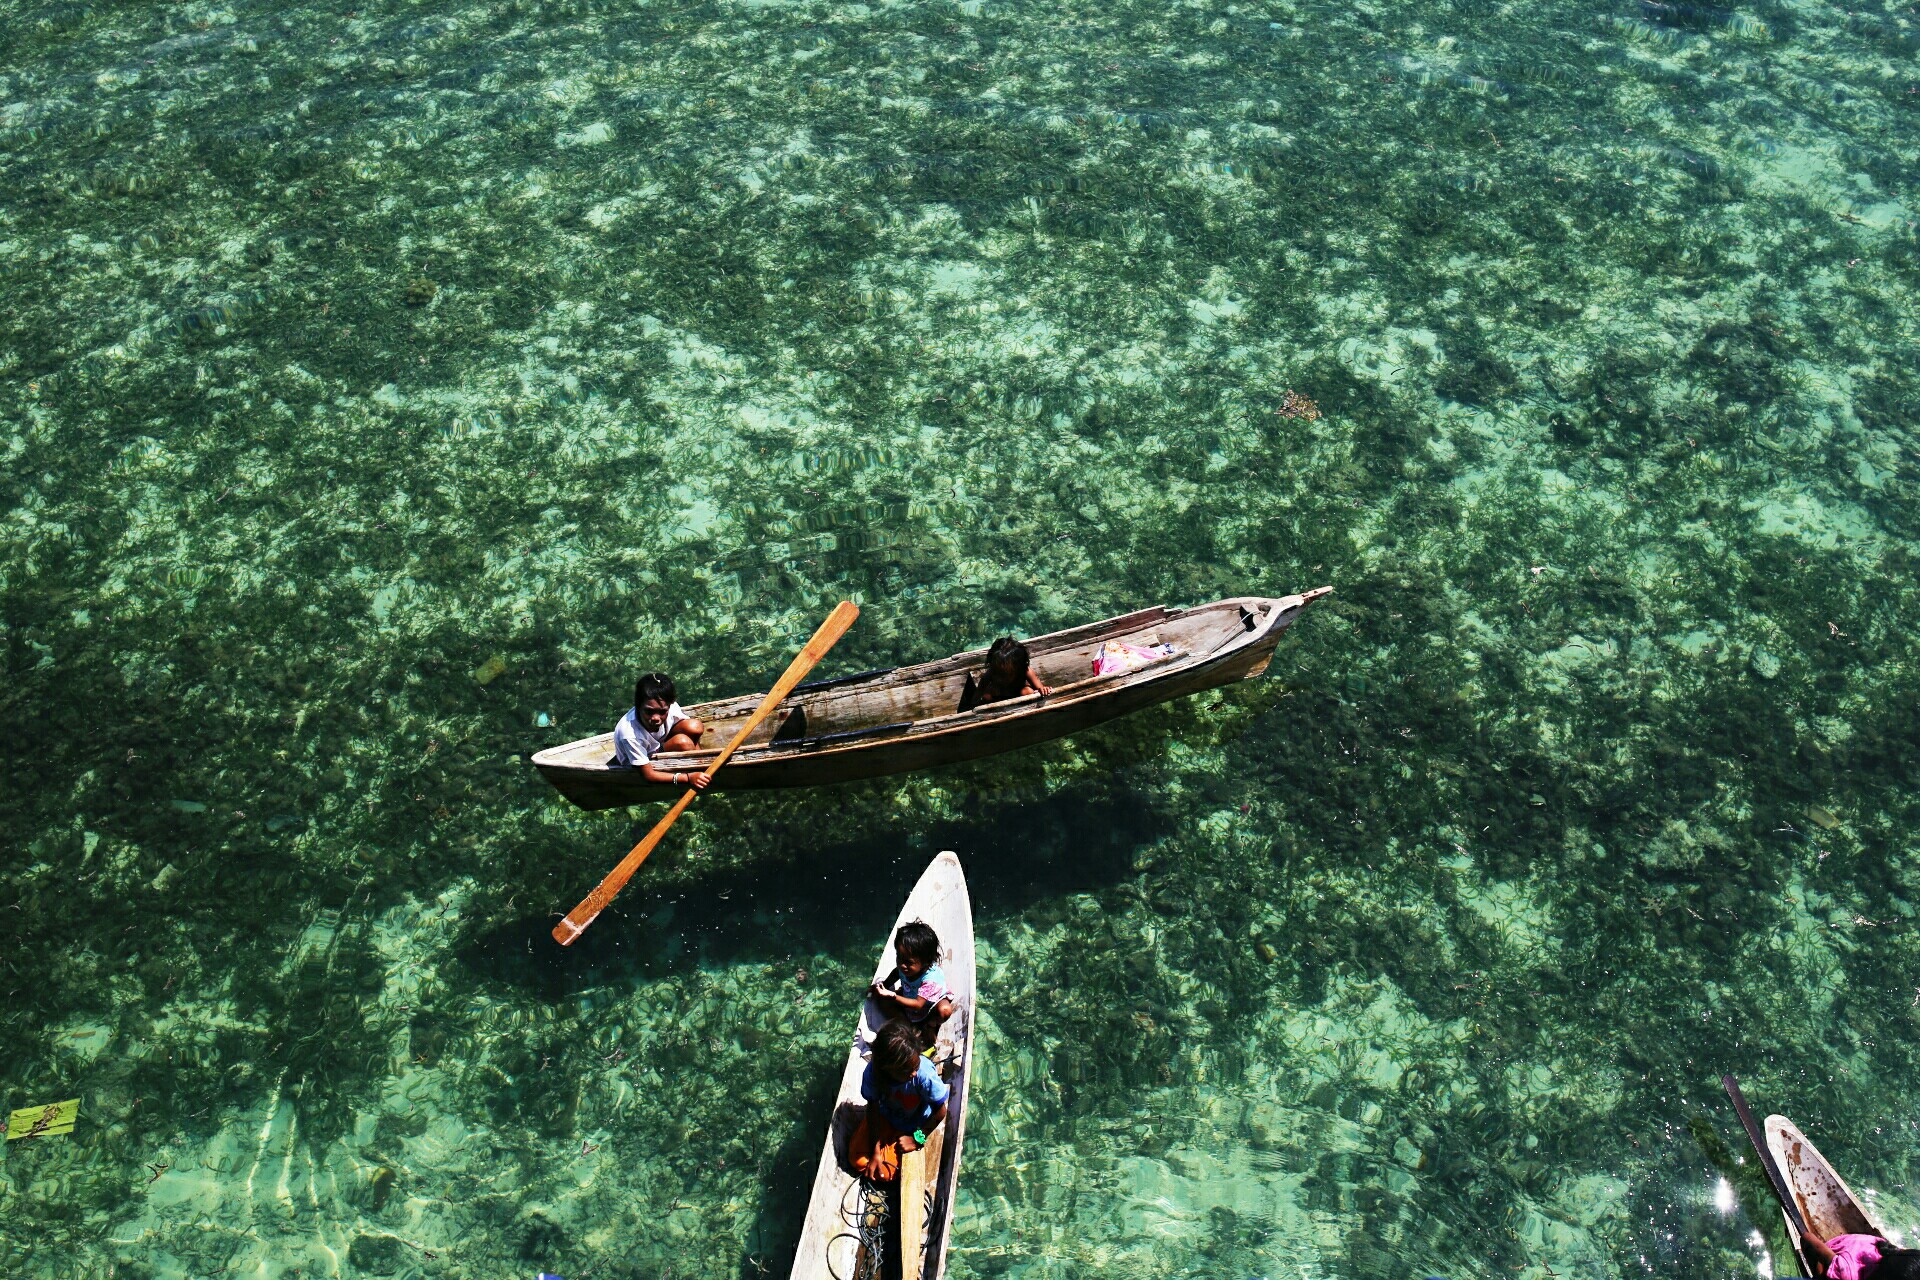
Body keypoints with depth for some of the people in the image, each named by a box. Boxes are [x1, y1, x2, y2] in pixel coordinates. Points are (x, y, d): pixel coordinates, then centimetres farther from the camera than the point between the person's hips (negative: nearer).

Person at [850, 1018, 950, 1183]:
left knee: (885, 1172, -9)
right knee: (859, 1160, -2)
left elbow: (940, 1111, -23)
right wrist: (875, 1151, -16)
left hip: (915, 1127, -2)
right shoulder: (873, 1071, -33)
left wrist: (916, 1139, -14)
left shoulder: (925, 1074, -40)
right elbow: (873, 1108, -17)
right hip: (885, 1117, 2)